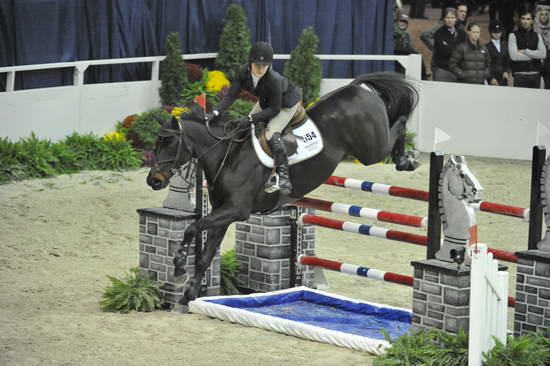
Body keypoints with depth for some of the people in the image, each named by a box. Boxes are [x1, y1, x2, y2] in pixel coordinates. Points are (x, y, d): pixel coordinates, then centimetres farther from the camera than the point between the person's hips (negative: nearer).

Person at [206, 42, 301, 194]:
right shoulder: (243, 72, -26)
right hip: (265, 101, 7)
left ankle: (284, 179, -19)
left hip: (287, 103, -7)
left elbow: (274, 109, -31)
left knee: (271, 134, -25)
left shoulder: (274, 80, -41)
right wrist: (215, 113, -34)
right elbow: (231, 95, -21)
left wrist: (250, 118, -37)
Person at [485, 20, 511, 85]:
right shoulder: (487, 47, 0)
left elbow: (508, 62, 15)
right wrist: (491, 78, -14)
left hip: (503, 78, 4)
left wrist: (506, 72, -4)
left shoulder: (505, 46, 15)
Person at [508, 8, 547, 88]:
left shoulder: (537, 36, 12)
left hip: (535, 75, 3)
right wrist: (534, 55, -2)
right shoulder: (513, 36, 3)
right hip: (520, 75, -3)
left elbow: (543, 54, -2)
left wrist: (525, 51, -8)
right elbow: (513, 56, -10)